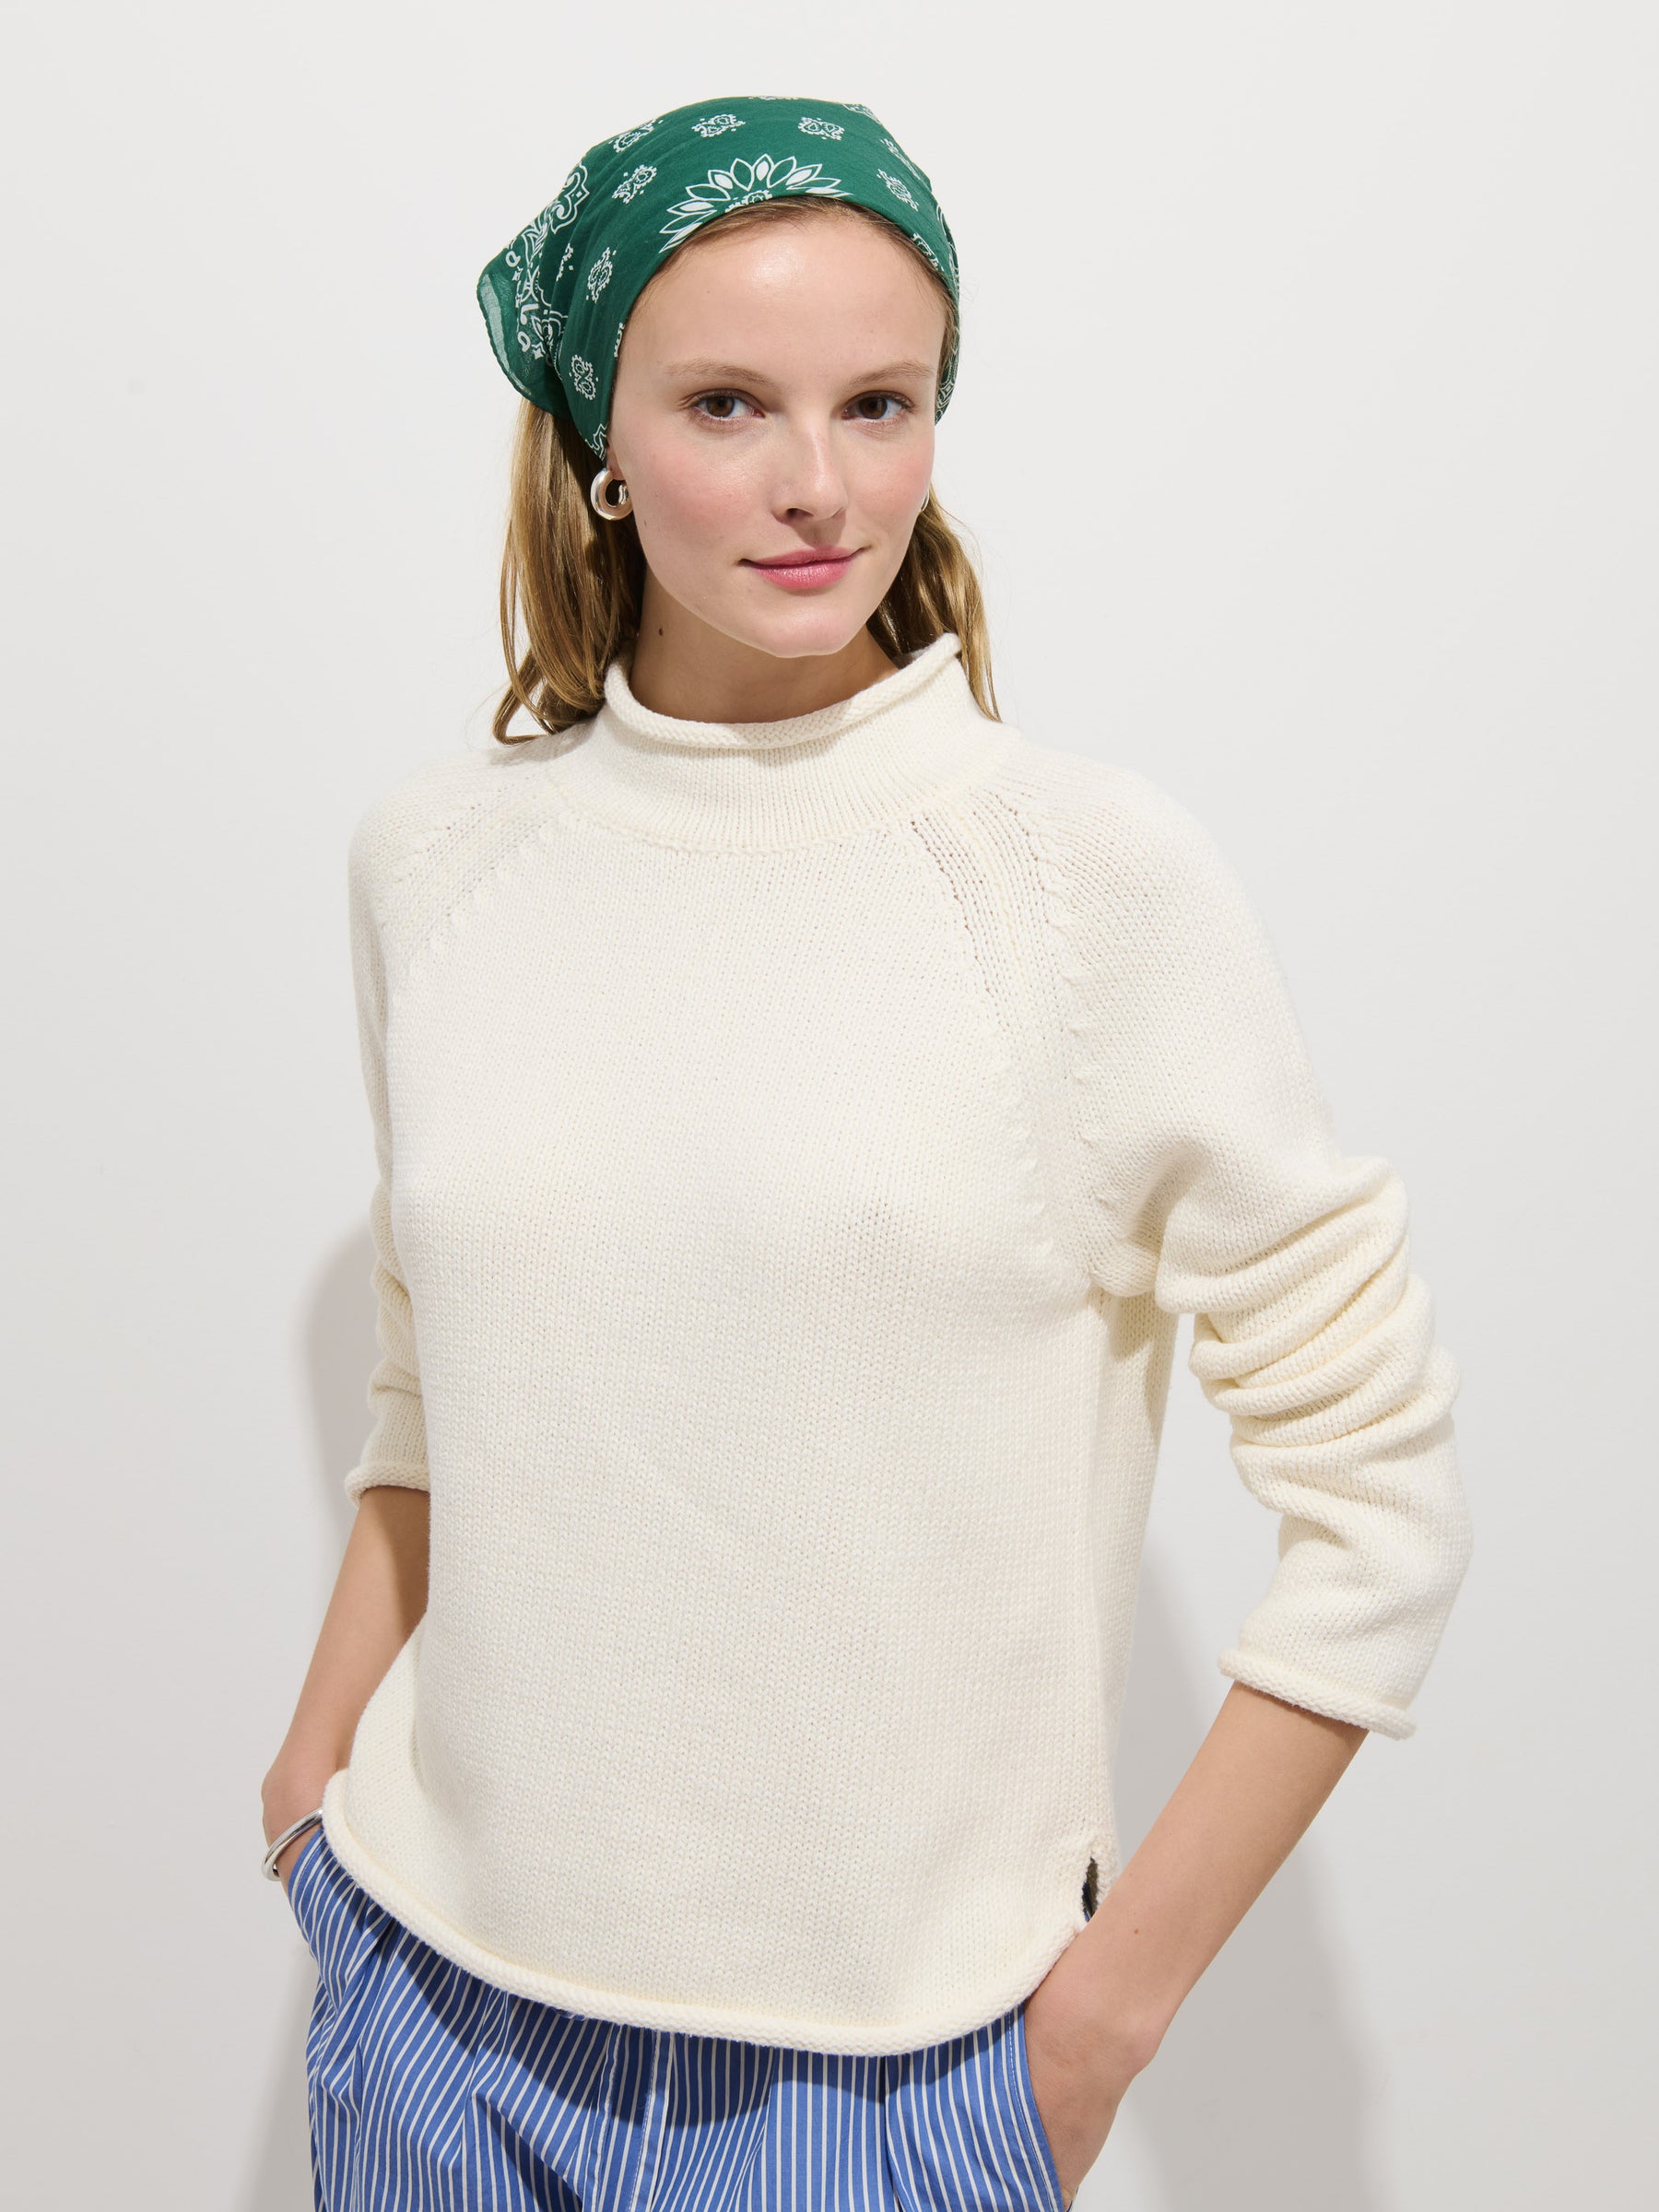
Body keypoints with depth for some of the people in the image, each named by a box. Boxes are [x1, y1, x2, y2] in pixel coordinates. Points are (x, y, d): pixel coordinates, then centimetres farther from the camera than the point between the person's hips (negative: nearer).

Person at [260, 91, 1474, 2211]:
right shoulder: (432, 855, -2)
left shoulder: (1098, 877, -14)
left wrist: (1112, 2000, -7)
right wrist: (319, 1764, 5)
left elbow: (1378, 1503, -9)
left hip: (883, 2042, -3)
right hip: (443, 1977, 4)